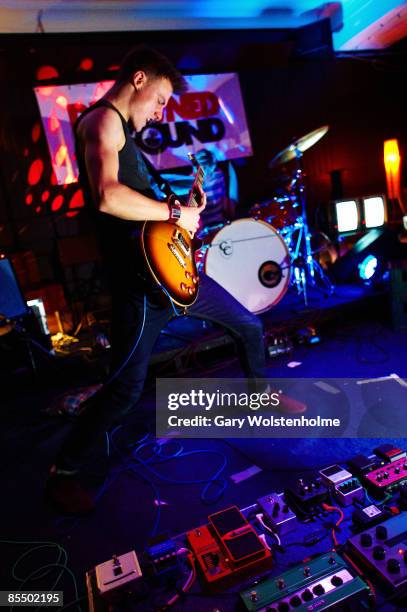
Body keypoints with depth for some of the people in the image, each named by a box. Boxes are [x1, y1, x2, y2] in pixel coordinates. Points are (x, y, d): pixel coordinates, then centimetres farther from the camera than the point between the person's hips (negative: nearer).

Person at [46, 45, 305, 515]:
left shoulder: (123, 128, 24)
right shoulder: (103, 119, -7)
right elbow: (107, 197, -26)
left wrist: (188, 204, 17)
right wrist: (174, 212, -16)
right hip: (139, 278, -10)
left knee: (250, 327, 18)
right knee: (125, 388, -7)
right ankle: (63, 474, 16)